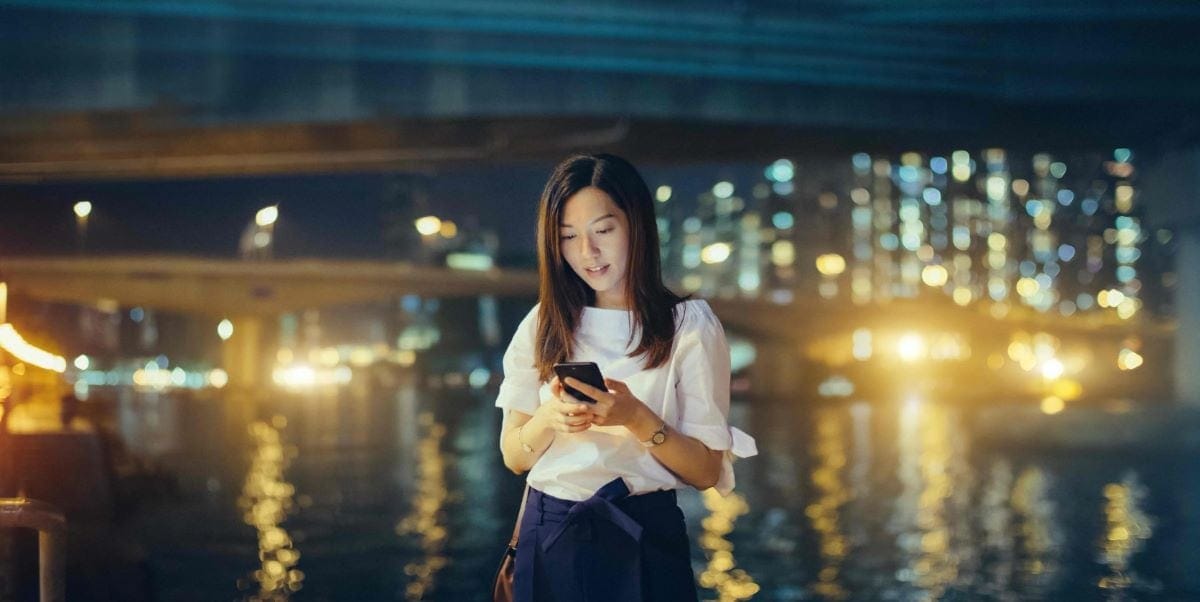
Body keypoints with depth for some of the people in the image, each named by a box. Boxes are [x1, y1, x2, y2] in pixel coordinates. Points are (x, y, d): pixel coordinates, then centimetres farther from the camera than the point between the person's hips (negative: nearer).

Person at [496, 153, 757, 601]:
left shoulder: (690, 324, -4)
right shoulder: (544, 325, 6)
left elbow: (706, 471, -7)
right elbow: (513, 456, 5)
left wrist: (636, 418, -23)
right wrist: (549, 418, -15)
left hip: (641, 542, -3)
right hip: (548, 538, 3)